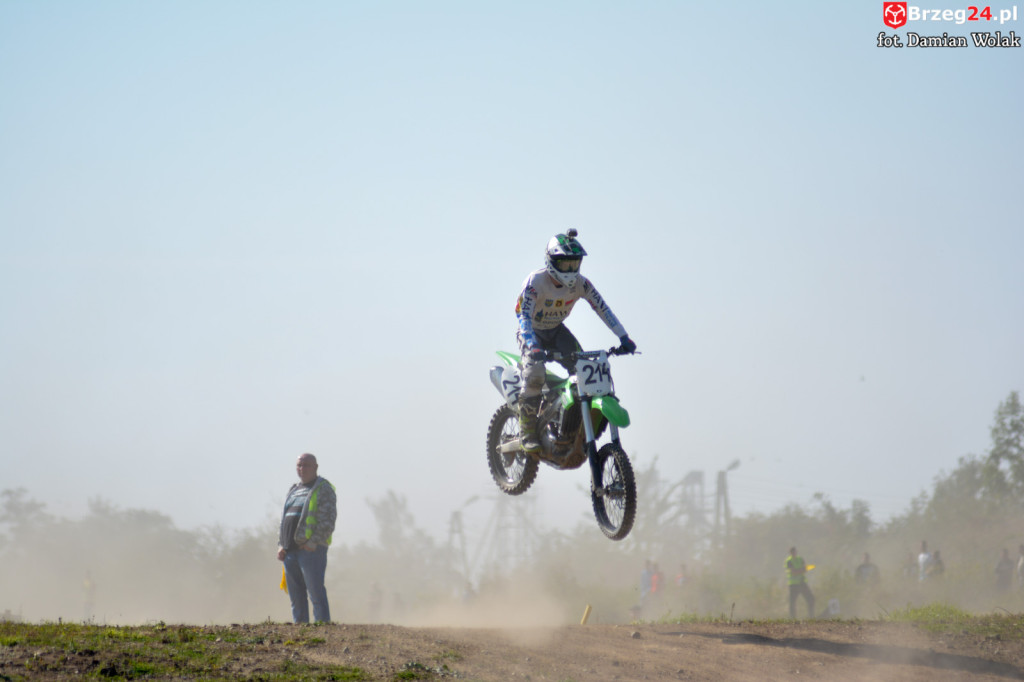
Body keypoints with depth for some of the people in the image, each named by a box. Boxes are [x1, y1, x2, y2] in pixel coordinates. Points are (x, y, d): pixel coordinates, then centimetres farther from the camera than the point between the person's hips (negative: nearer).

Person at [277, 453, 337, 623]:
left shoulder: (323, 489, -3)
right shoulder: (293, 490, 21)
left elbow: (327, 520, -12)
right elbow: (284, 519, 24)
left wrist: (313, 543, -19)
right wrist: (281, 545, 11)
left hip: (311, 550, -7)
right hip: (290, 551, 7)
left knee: (316, 593, -10)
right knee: (296, 597, 7)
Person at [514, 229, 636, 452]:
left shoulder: (580, 283, -13)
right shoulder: (535, 281, -26)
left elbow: (603, 309, -10)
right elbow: (523, 314, -33)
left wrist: (624, 337, -20)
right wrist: (533, 346, -48)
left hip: (557, 331, 5)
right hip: (532, 333, -5)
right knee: (534, 373, -29)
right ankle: (527, 433, -22)